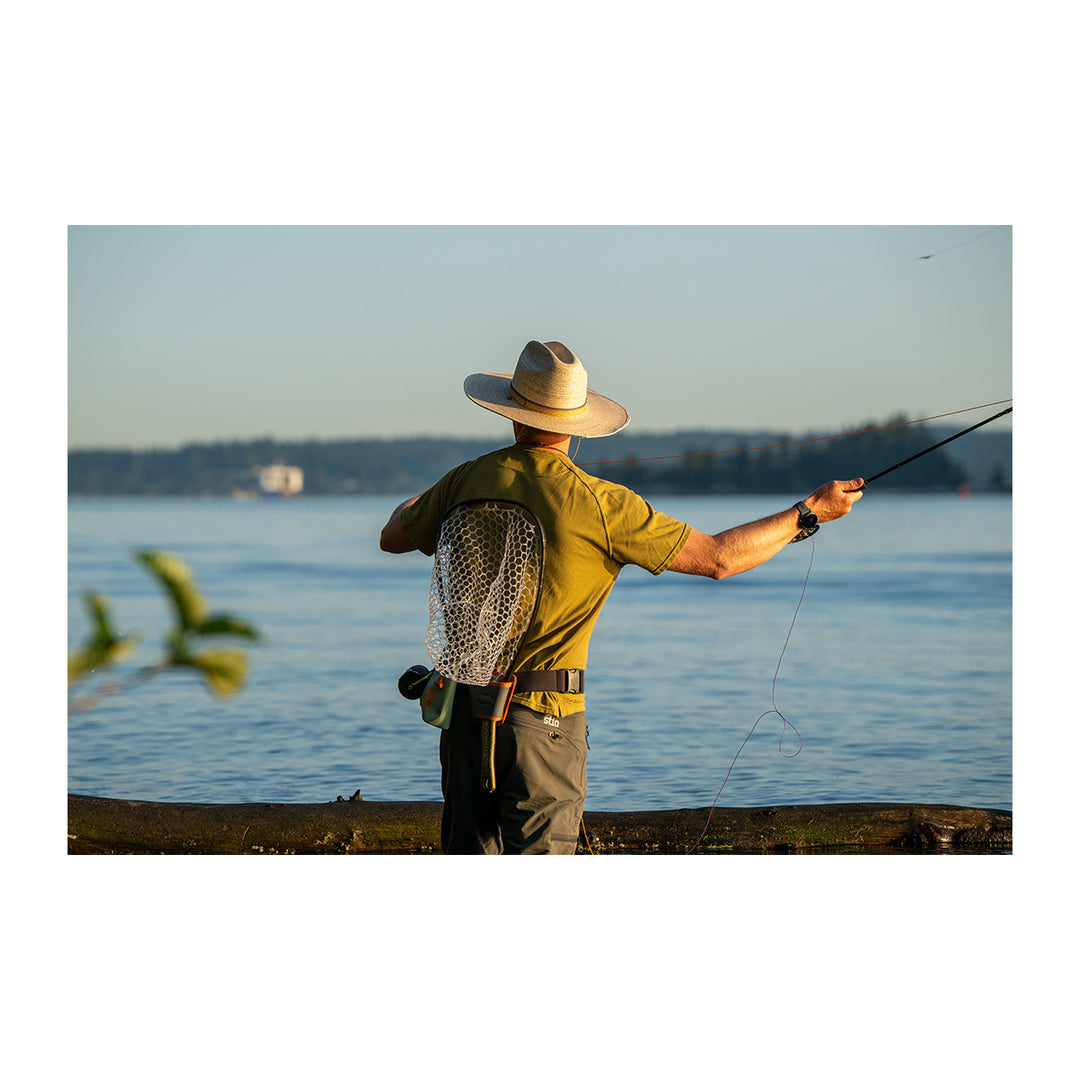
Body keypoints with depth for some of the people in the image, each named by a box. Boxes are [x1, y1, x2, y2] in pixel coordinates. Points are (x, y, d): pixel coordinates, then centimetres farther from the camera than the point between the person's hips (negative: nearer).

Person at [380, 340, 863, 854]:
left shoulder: (469, 480, 0)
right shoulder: (599, 503, -13)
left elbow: (393, 538, 18)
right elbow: (715, 558, -10)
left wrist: (411, 507, 42)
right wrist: (809, 512, 1)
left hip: (464, 701, 5)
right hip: (542, 715, -5)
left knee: (470, 856, 14)